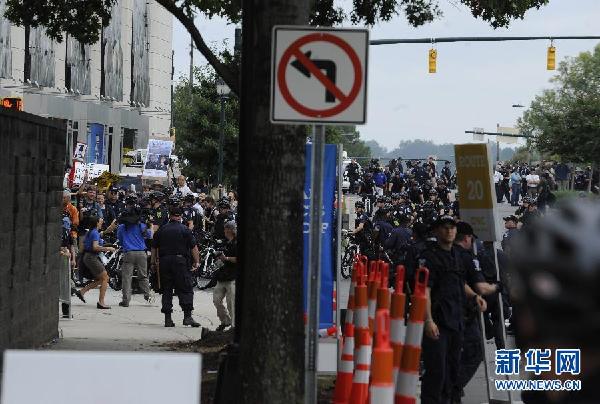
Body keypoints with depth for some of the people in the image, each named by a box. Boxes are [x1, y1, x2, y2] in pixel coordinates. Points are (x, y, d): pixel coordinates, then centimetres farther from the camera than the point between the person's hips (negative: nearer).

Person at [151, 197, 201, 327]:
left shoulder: (161, 230, 7)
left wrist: (153, 263, 20)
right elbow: (194, 247, -5)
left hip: (164, 262, 3)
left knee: (166, 291, 8)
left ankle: (167, 318, 6)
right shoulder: (185, 230, -2)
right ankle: (187, 316, -12)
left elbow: (154, 247, 11)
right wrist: (196, 262, 3)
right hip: (181, 261, -3)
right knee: (185, 290, -2)